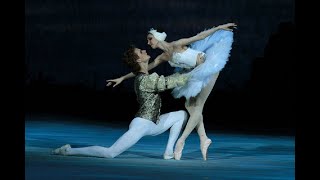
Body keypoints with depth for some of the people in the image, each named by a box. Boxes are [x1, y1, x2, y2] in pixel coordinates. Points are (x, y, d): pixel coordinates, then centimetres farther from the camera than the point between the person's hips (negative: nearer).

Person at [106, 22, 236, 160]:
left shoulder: (176, 45, -17)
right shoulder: (163, 57, 5)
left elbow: (200, 36, -16)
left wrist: (220, 27, -18)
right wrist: (122, 78, 10)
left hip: (209, 66, -8)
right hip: (197, 74, 8)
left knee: (197, 106, -7)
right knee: (189, 105, 6)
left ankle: (181, 141, -8)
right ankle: (203, 138, 10)